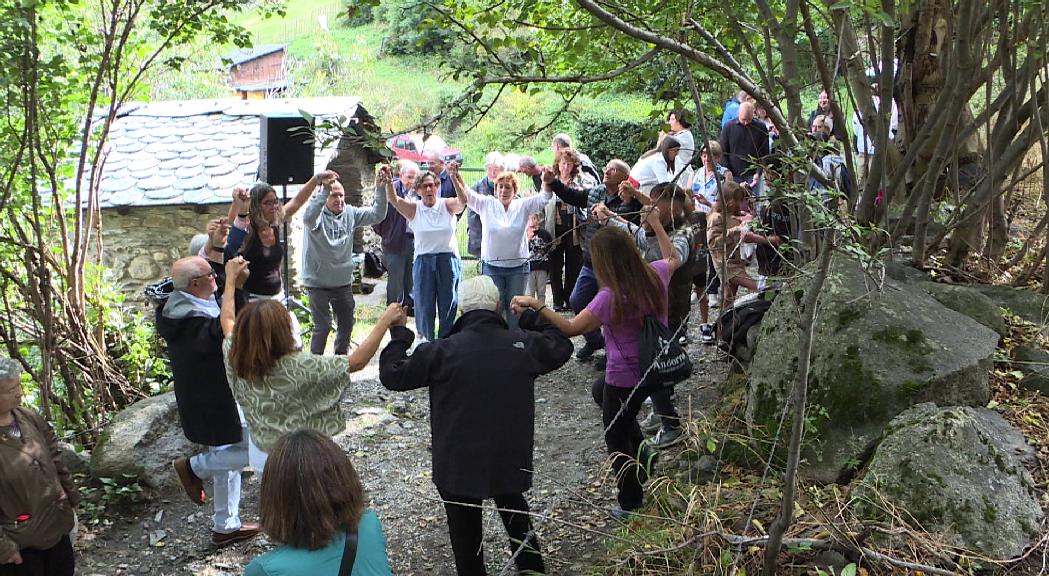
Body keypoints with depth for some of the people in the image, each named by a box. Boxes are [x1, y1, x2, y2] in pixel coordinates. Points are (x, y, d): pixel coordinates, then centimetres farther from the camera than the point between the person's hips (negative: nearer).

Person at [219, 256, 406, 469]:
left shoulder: (235, 361, -15)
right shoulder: (298, 368, -32)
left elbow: (227, 320, 5)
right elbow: (356, 361, -25)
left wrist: (230, 278, 19)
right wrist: (385, 320, -17)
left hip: (259, 453, 5)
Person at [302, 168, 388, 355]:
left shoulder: (350, 213, 1)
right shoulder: (317, 215, -13)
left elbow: (377, 215, -6)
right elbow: (308, 217, -37)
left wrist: (380, 189, -21)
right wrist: (324, 190, -49)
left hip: (343, 282, 5)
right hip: (318, 282, -5)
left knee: (346, 324, 17)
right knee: (322, 327, -4)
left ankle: (341, 359, 36)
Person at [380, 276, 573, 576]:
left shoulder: (443, 352, -17)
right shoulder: (524, 343, -8)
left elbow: (392, 374, -8)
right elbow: (561, 346, 12)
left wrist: (399, 334, 5)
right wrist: (534, 316, 20)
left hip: (459, 464, -3)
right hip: (512, 458, 3)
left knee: (465, 529, 15)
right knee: (514, 508, 29)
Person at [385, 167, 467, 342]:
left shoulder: (448, 206, 0)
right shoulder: (413, 209, 0)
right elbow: (393, 199, -14)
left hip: (448, 260, 0)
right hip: (423, 261, 0)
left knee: (448, 306, 7)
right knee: (424, 307, 4)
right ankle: (426, 343, 18)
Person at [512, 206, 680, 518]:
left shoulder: (611, 297, -30)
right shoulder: (654, 274, -10)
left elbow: (570, 328, -27)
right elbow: (673, 258, 14)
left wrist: (536, 305, -25)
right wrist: (656, 224, 18)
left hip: (627, 379, -7)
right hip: (656, 371, 8)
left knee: (616, 438, 16)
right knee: (601, 389, 35)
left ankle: (630, 504, 31)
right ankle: (641, 454, 33)